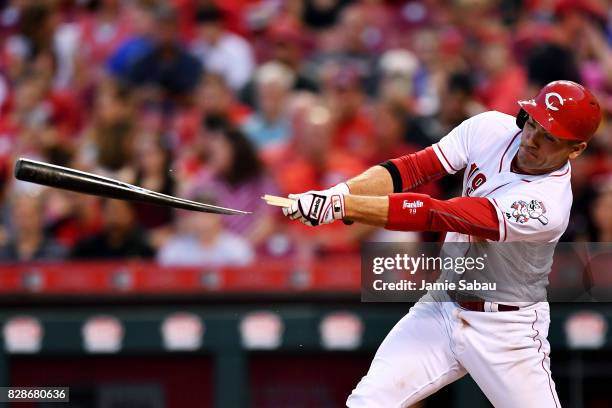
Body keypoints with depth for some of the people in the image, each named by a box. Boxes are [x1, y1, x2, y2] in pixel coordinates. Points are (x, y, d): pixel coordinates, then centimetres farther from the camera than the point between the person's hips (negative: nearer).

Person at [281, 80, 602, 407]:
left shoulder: (548, 205, -30)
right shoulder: (490, 128, -11)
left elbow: (435, 216, -34)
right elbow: (413, 168, -14)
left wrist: (342, 206, -36)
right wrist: (339, 192, -31)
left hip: (506, 330, -5)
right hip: (443, 306, 5)